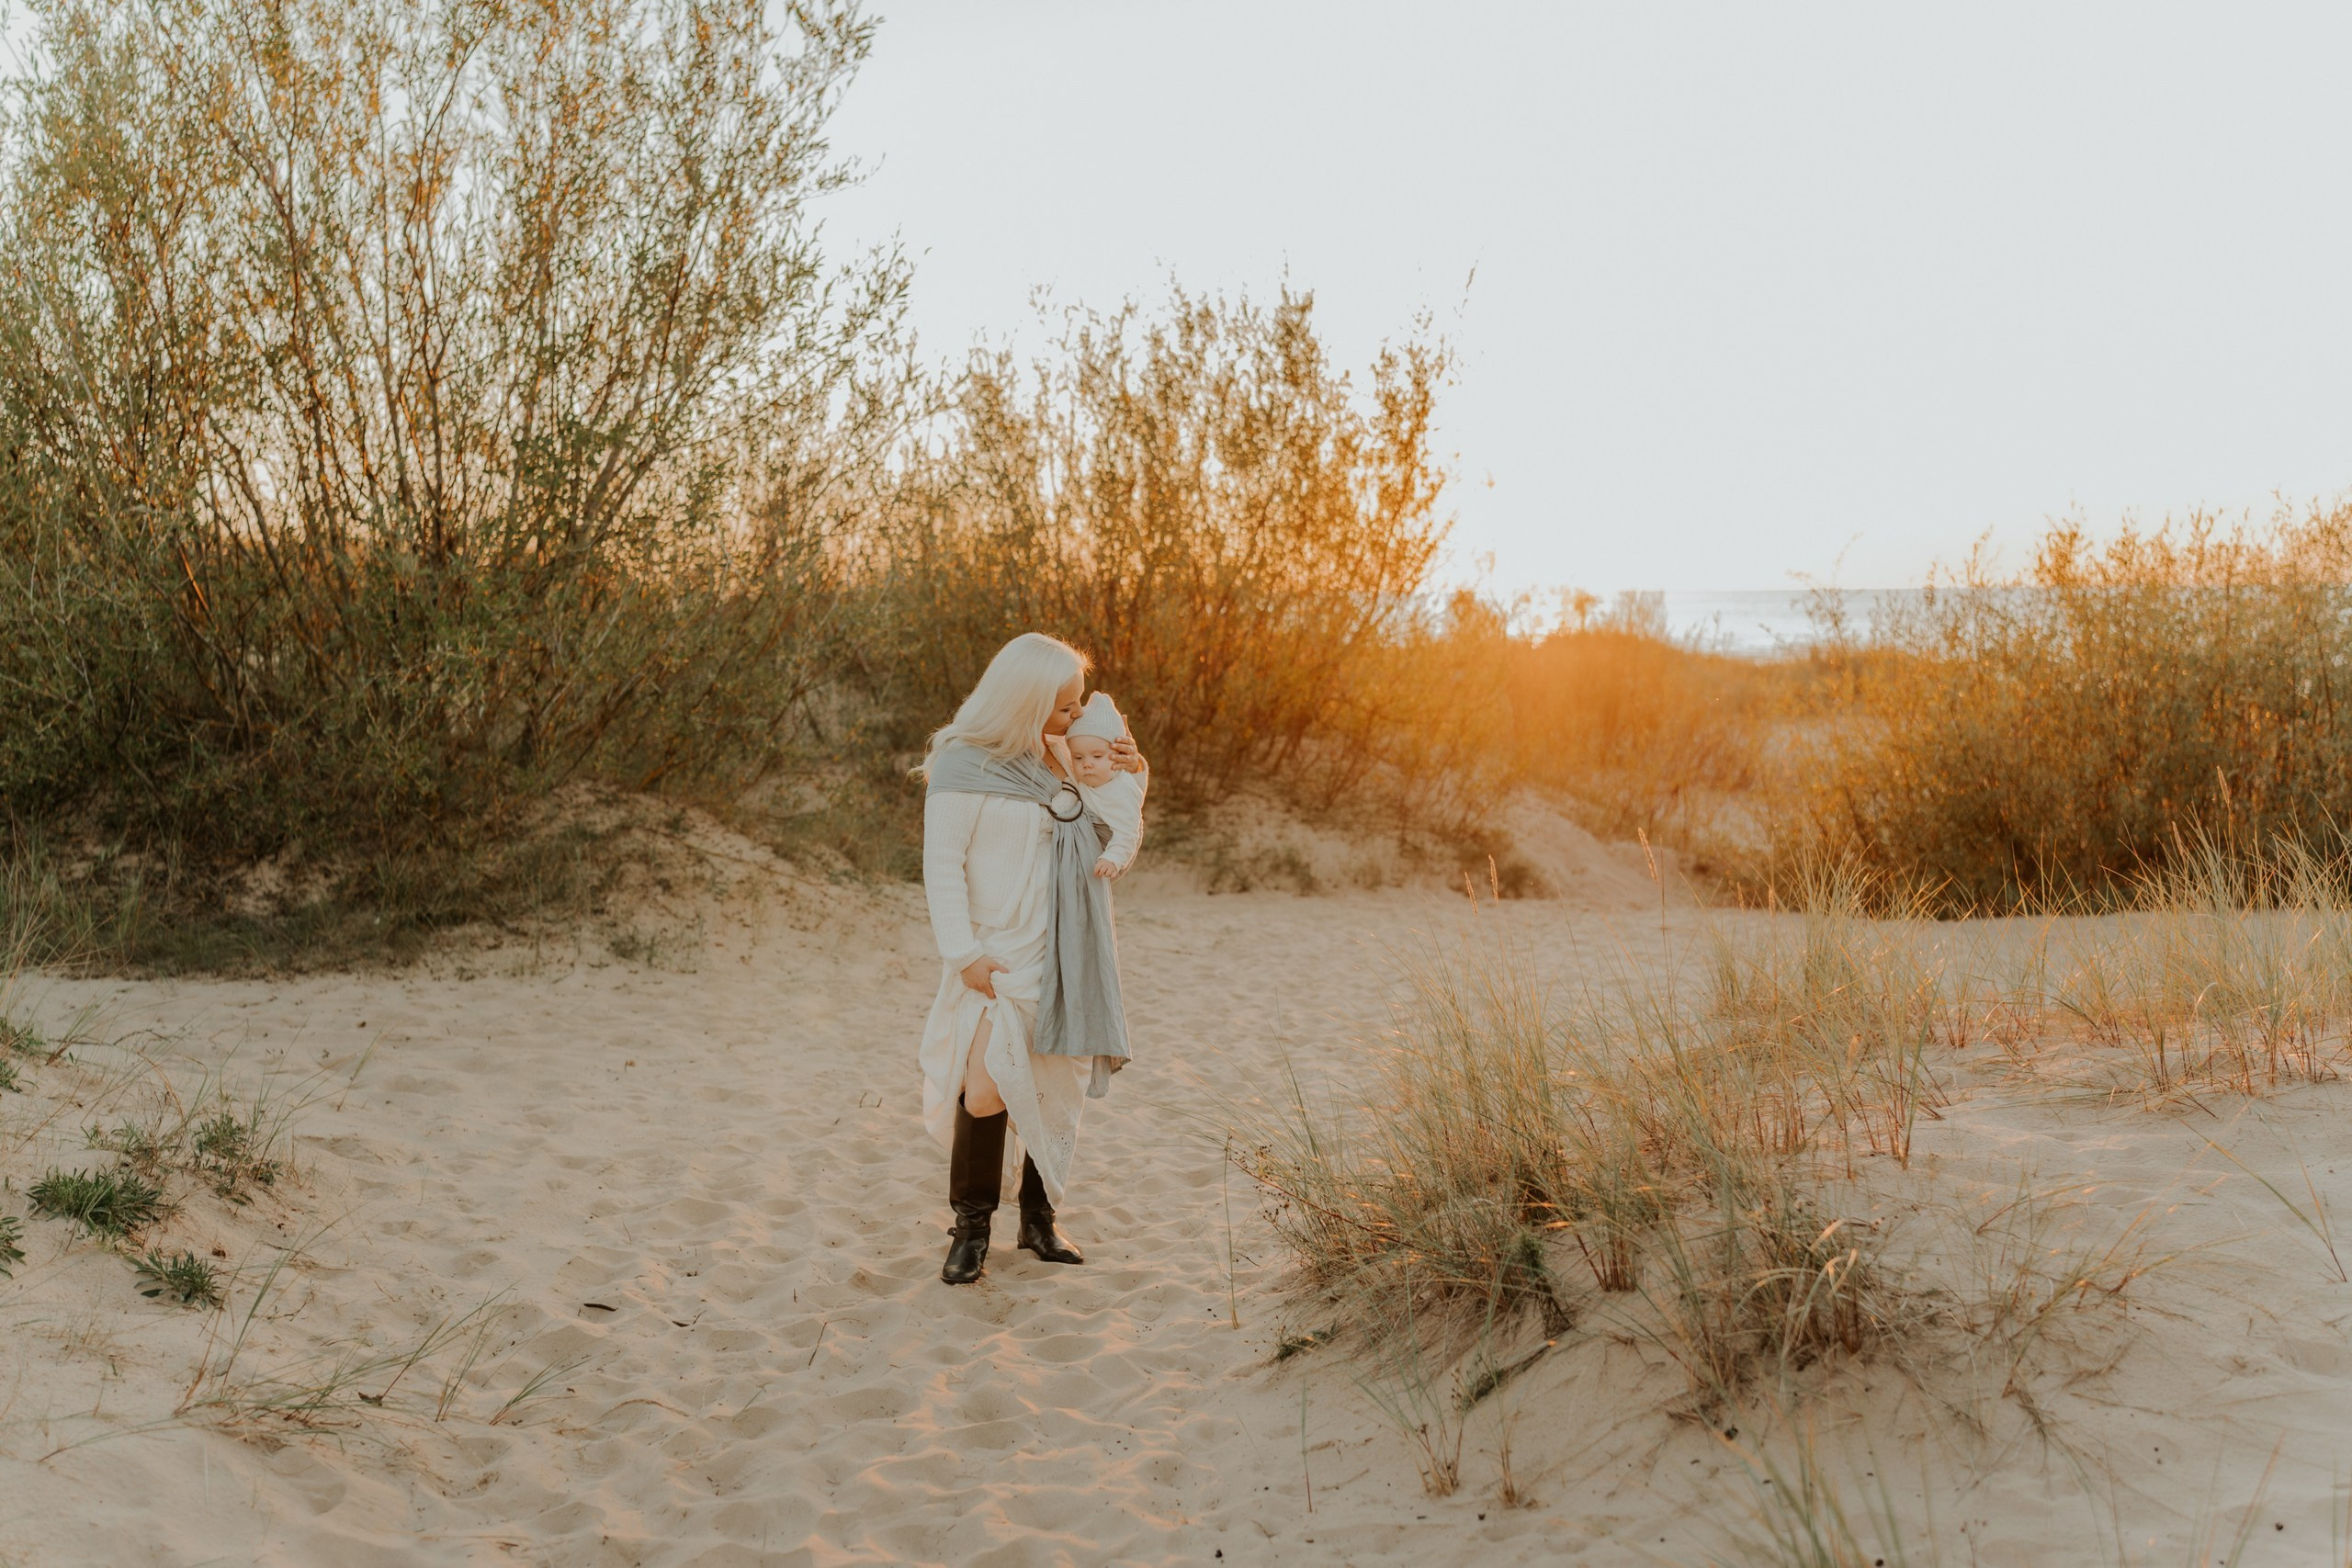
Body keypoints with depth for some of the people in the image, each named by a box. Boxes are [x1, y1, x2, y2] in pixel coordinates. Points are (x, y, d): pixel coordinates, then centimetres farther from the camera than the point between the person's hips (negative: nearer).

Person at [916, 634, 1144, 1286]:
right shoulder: (963, 766, -11)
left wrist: (1126, 780, 2)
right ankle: (972, 1226, 12)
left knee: (1062, 1087, 9)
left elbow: (1100, 838, 19)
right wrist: (965, 954, -16)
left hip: (1071, 956, 6)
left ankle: (1039, 1216, 23)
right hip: (1003, 958, -6)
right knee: (990, 1088, -6)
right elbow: (943, 866, -11)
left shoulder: (1059, 754, 9)